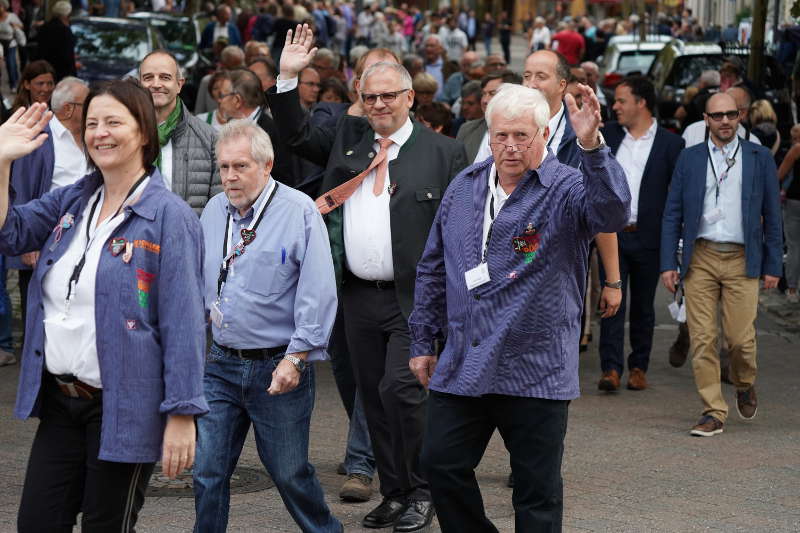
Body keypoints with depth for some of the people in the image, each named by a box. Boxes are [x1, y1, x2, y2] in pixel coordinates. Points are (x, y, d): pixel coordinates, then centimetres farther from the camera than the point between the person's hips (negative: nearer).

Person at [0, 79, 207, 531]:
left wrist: (182, 415, -19)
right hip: (60, 400, 6)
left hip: (124, 408, -6)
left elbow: (183, 321, -15)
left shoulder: (169, 216, -11)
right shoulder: (71, 202, 10)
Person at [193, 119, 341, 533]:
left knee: (290, 472, 6)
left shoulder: (299, 211, -9)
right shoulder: (213, 212, 8)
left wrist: (296, 358, -16)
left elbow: (318, 293, -13)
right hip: (221, 363, 5)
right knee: (208, 473, 2)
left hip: (279, 365, -5)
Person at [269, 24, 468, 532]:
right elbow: (296, 133, 16)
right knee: (374, 398, 10)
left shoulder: (443, 151, -1)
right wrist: (288, 77, 2)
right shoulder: (348, 136, 12)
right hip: (359, 295, 5)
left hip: (414, 298, -5)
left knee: (401, 390, -15)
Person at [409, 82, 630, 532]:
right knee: (442, 464, 8)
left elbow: (613, 212, -31)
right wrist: (423, 342, 18)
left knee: (537, 493, 4)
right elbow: (433, 269, 18)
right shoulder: (464, 187, 9)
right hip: (461, 368, 5)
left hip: (535, 373, -5)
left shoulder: (567, 189, -8)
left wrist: (592, 147, -45)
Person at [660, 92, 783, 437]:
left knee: (740, 338, -5)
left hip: (742, 260, -1)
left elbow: (772, 215, 9)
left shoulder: (760, 158, 7)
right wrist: (669, 263, 1)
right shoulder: (689, 159, 8)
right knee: (702, 340, -3)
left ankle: (744, 385, 27)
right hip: (700, 258, 1)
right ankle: (713, 412, 6)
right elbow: (672, 214, 8)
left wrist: (773, 265, 4)